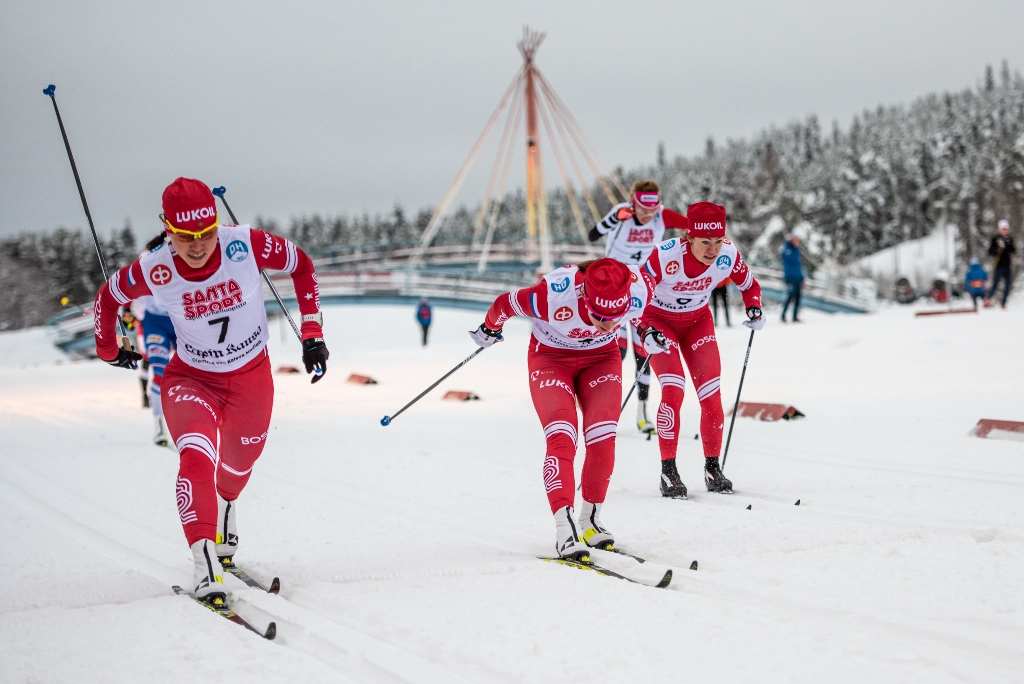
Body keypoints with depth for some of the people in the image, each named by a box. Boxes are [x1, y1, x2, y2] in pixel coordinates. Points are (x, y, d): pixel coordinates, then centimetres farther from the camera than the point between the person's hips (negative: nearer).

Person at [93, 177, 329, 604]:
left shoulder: (246, 245, -24)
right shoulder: (154, 272, -22)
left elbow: (301, 266, -5)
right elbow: (108, 297, 0)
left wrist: (312, 332, -9)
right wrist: (107, 349, 13)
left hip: (252, 377, 2)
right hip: (191, 379, -2)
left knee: (238, 465, 20)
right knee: (196, 456, -28)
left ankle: (226, 506, 57)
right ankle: (205, 568, -29)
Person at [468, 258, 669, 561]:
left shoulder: (640, 288, -29)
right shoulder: (553, 295, -38)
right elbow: (505, 305, -15)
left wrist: (647, 334, 2)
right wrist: (490, 329, 2)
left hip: (602, 357, 3)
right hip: (551, 357, -3)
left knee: (602, 439, -13)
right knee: (561, 437, -21)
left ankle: (590, 519, 5)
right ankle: (565, 529, -25)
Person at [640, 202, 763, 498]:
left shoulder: (728, 255, -22)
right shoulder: (666, 256, -33)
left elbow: (749, 285, -1)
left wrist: (754, 309, -20)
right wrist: (645, 331, -38)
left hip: (698, 321, 4)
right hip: (658, 320, -3)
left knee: (711, 395, -6)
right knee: (674, 390, -20)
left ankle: (712, 468, 9)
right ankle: (668, 471, -10)